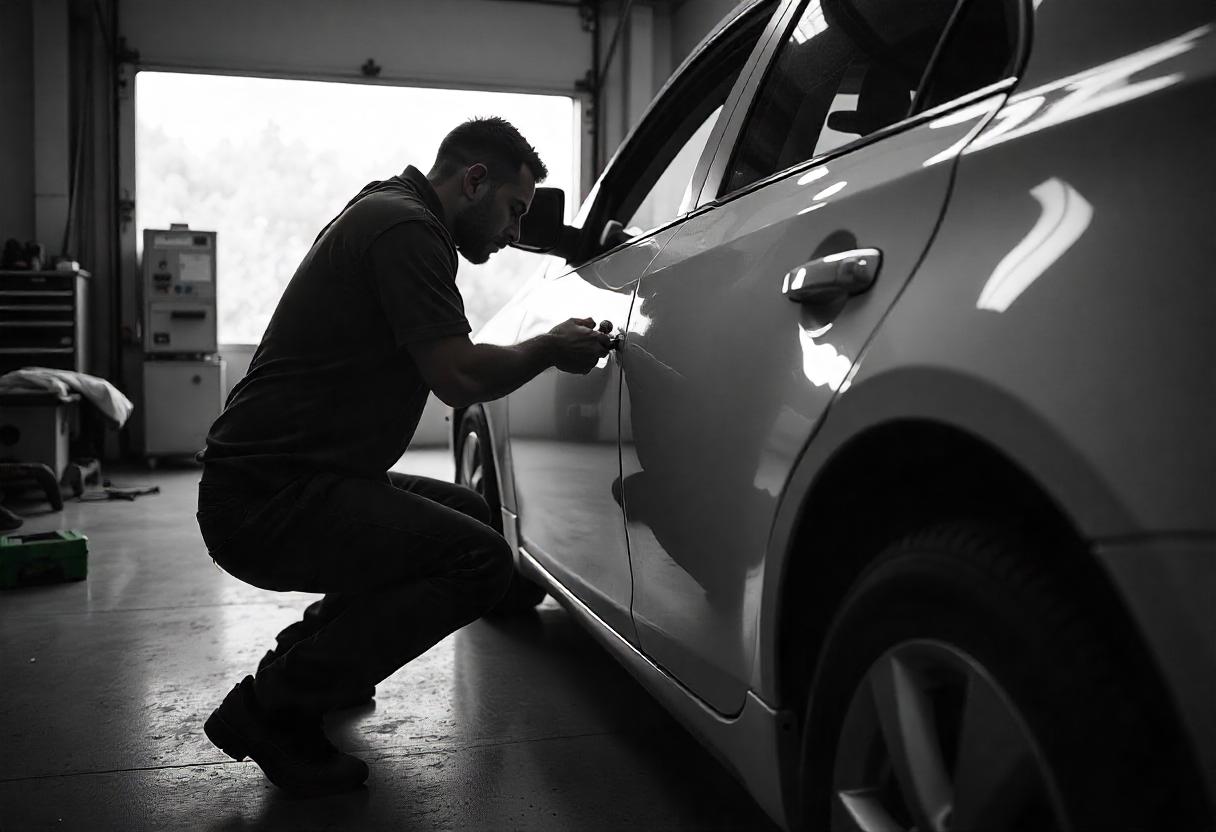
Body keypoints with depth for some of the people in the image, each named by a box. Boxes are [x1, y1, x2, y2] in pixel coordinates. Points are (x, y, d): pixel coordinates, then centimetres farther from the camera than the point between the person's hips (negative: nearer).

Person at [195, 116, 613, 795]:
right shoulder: (405, 225, -13)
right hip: (268, 500, -11)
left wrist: (555, 347, 14)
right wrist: (549, 349, -4)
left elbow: (447, 368, 25)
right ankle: (273, 706, -9)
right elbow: (459, 377, -21)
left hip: (273, 483, 11)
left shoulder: (384, 212, 21)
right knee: (481, 560, -20)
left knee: (469, 516, 19)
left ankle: (310, 649, 21)